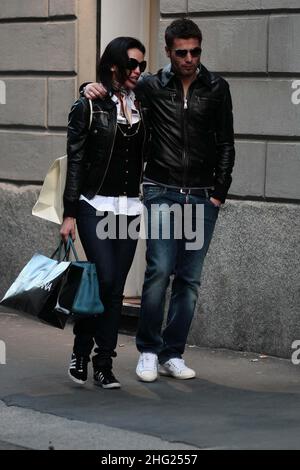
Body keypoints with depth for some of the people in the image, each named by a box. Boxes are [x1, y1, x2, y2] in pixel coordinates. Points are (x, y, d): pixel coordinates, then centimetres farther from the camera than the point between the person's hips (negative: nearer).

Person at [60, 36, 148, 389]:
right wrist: (69, 214, -7)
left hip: (130, 209, 4)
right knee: (105, 279, -13)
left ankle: (104, 366, 9)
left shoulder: (141, 107, 10)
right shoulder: (88, 106, -3)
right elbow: (75, 162, -4)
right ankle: (80, 352, 7)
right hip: (95, 206, -4)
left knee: (116, 287, 3)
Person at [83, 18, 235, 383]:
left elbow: (225, 144, 9)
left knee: (189, 279, 3)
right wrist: (94, 89, -10)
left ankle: (172, 355, 11)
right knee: (159, 271, -12)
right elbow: (116, 90, 13)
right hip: (161, 192, -2)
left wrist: (219, 193, 3)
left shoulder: (216, 89, 6)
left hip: (202, 198, 2)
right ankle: (148, 351, 1)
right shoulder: (151, 87, 2)